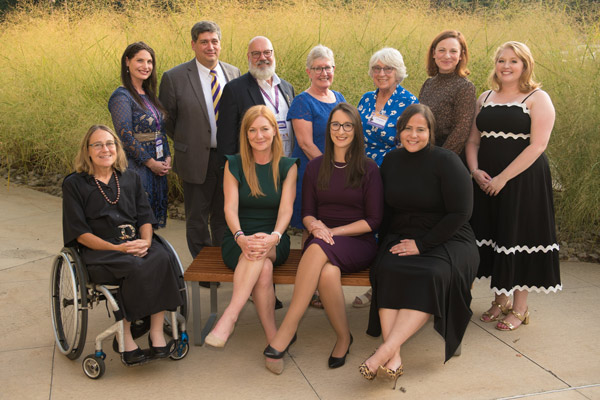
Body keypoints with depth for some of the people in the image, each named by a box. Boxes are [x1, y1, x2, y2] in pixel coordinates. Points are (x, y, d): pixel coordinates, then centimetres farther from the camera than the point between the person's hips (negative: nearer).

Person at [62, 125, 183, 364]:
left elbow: (145, 216, 14)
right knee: (136, 267, -34)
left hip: (136, 243, 4)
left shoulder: (130, 178, 18)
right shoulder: (74, 184, 6)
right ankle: (125, 335, -20)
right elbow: (79, 232, -2)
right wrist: (117, 248, -15)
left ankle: (156, 331, -25)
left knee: (161, 258, -30)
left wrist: (145, 241, -9)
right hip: (98, 250, -3)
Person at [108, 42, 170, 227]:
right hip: (137, 168, -8)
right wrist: (150, 162, -15)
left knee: (154, 218, 13)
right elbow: (125, 136, -17)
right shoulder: (121, 96, -11)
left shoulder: (149, 95, 13)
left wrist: (167, 157, 3)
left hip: (158, 168, 8)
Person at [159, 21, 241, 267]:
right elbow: (167, 120, 2)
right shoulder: (174, 77, -7)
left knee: (224, 216, 16)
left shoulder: (234, 73, 4)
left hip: (229, 159, 3)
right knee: (197, 219, 9)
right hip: (196, 160, -3)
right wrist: (186, 145, 6)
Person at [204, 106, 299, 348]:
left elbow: (286, 209, -5)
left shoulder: (287, 167, 6)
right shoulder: (234, 165, 6)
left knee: (261, 254, -37)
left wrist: (273, 237, -27)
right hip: (238, 239, 0)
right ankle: (273, 338, -32)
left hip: (274, 240, 0)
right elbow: (230, 207, -5)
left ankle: (229, 317, -39)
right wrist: (241, 238, -27)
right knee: (263, 268, -34)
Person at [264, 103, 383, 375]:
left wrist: (333, 231, -12)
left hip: (358, 244, -2)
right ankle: (343, 337, -16)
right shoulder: (315, 167, 12)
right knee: (328, 272, -36)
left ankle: (287, 331, -31)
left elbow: (373, 220, -1)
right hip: (321, 243, 2)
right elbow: (307, 213, 12)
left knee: (318, 249, -36)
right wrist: (315, 225, -13)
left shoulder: (368, 169, 3)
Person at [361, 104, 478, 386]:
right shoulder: (391, 160, 10)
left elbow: (460, 213, -11)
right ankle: (394, 360, -36)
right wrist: (388, 243, 1)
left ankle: (385, 351, -39)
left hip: (446, 240, -3)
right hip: (400, 237, 4)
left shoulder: (446, 161, -6)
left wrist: (422, 244, -16)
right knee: (388, 270, -29)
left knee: (432, 275, -35)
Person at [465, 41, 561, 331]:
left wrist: (503, 178, -19)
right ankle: (500, 300, 26)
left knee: (518, 236, 0)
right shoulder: (485, 98, 13)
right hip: (486, 182, 5)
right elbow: (473, 140, 12)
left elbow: (537, 145, -14)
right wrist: (475, 170, -7)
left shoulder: (538, 99, -4)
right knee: (493, 235, 9)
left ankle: (520, 308, 14)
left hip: (523, 181, -5)